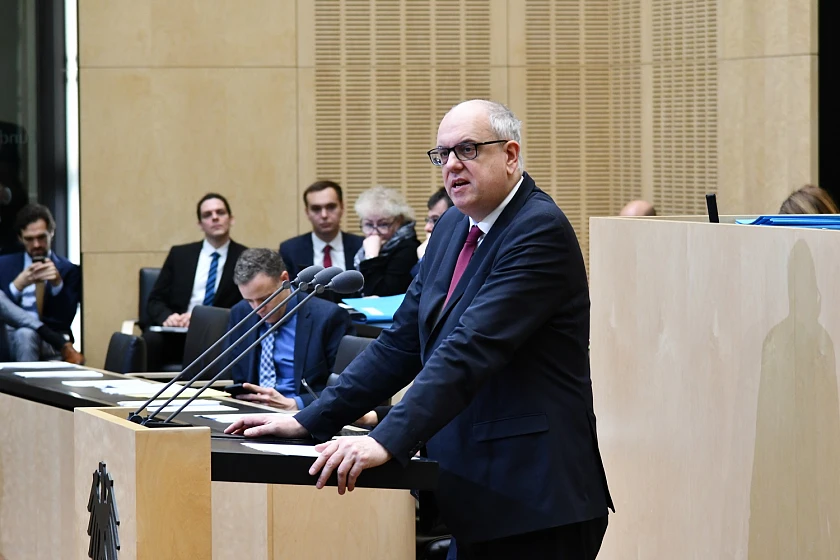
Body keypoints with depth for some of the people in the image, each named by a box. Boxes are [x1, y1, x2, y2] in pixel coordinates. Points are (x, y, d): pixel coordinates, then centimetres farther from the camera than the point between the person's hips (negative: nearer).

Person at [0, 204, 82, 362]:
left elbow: (66, 319, 0)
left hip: (50, 340, -2)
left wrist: (57, 284, -16)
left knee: (26, 334, -38)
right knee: (23, 334, -36)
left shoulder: (68, 270, 10)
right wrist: (17, 286, -13)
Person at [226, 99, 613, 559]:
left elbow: (471, 349, -25)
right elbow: (401, 343, 15)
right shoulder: (453, 228, 14)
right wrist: (309, 422, 6)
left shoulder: (540, 232, -14)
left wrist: (388, 441, -32)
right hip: (472, 495, 8)